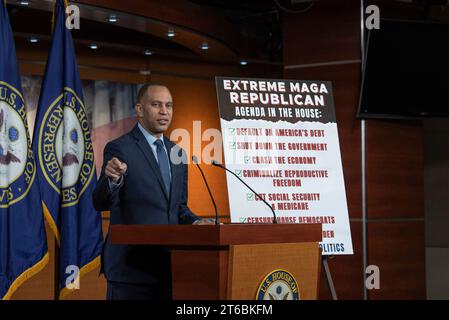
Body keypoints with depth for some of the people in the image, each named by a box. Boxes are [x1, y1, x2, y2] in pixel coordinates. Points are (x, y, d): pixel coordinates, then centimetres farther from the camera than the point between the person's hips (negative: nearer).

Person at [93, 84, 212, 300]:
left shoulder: (176, 153, 15)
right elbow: (101, 203, -15)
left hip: (169, 265, 6)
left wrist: (195, 222, 0)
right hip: (131, 266, -6)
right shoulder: (119, 149, -5)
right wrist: (112, 180, -35)